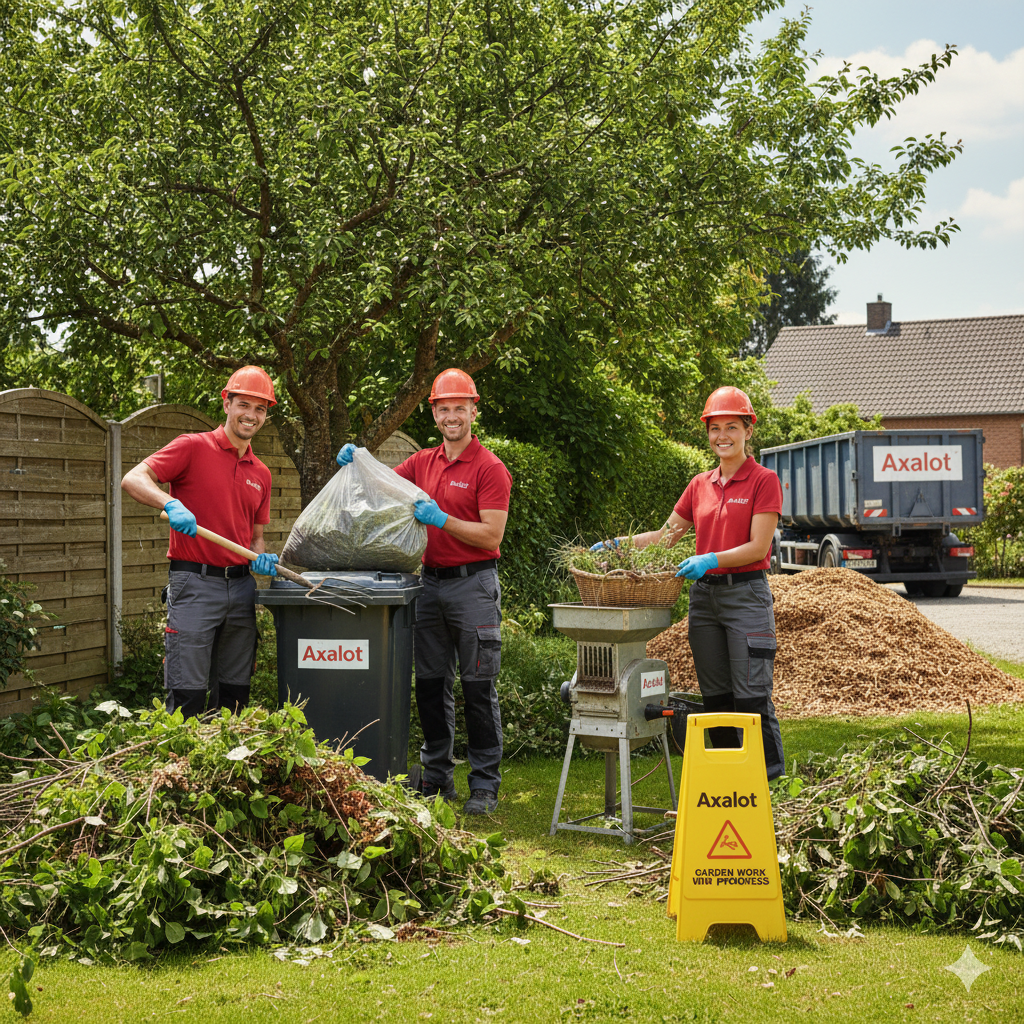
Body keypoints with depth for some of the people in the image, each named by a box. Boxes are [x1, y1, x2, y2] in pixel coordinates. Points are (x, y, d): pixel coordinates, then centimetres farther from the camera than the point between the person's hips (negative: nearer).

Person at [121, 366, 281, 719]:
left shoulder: (261, 473, 16)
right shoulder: (194, 447, -2)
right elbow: (133, 479, -12)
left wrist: (261, 558, 0)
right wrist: (170, 503, -29)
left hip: (241, 585, 6)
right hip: (195, 583, -6)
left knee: (234, 696, 10)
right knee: (187, 696, -7)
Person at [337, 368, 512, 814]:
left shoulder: (489, 468, -7)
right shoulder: (422, 462, 12)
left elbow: (491, 535, -12)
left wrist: (441, 519, -20)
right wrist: (355, 462, -2)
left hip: (473, 583, -6)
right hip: (430, 582, 6)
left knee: (478, 687, -1)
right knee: (431, 684, 10)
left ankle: (485, 785, 5)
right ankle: (436, 776, 20)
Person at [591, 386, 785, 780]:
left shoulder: (764, 481, -4)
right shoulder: (700, 485, 14)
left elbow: (758, 546, -11)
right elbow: (667, 534, 17)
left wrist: (711, 559, -24)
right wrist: (618, 544, 5)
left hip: (746, 593, -6)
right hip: (704, 594, 6)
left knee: (752, 696, -7)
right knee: (715, 697, 8)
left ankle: (773, 787, 1)